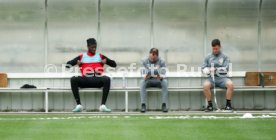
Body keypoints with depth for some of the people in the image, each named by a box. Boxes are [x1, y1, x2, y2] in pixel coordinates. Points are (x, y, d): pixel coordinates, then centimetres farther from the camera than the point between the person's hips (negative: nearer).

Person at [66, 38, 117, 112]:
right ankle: (78, 105, -29)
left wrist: (106, 61, -4)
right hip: (85, 80, 0)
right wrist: (77, 64, -7)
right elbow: (68, 64, 13)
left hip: (97, 80, 0)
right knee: (73, 79, -29)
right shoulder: (81, 57, 19)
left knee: (107, 79, -33)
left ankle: (103, 105, -34)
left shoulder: (100, 56, 20)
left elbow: (114, 64, 17)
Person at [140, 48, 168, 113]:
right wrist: (145, 77, -33)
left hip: (158, 80, 0)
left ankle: (164, 105, -33)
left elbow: (163, 75, -10)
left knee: (165, 82, -33)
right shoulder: (144, 61, -3)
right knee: (142, 82, -33)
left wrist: (160, 77, -35)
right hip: (148, 80, 0)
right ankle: (143, 105, -36)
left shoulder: (161, 62, -5)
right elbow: (143, 75, -8)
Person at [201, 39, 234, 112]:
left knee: (230, 84, -33)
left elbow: (226, 69, -3)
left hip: (222, 78, -1)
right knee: (205, 85, -33)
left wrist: (217, 69, -19)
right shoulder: (208, 57, 15)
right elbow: (203, 68, 9)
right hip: (211, 78, 1)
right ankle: (210, 105, -20)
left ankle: (228, 104, -20)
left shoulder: (225, 57, 10)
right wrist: (208, 70, -14)